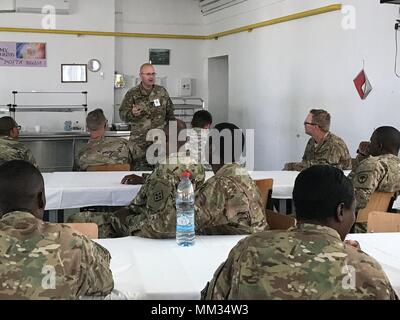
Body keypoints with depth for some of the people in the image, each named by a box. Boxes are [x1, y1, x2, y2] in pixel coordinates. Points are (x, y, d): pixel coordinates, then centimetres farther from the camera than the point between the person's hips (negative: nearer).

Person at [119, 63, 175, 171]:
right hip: (139, 141, -2)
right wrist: (132, 114, -21)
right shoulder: (132, 94, 0)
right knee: (140, 168, -4)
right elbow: (122, 114, 0)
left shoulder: (162, 92, 8)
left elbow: (170, 113, 16)